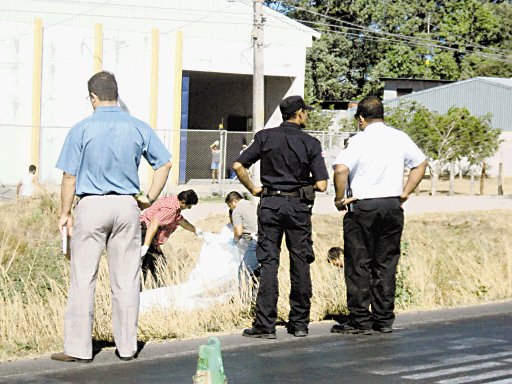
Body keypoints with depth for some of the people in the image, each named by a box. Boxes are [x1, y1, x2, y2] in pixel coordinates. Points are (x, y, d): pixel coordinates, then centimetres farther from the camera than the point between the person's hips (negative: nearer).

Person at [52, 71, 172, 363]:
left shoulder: (82, 130, -5)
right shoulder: (139, 128, 4)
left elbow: (70, 176, -5)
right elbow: (165, 164, 6)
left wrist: (66, 213, 4)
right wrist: (150, 198, 14)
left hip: (92, 206, -3)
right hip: (127, 206, 3)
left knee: (83, 278, 2)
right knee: (127, 279, 8)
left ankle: (79, 348, 3)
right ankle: (127, 346, 12)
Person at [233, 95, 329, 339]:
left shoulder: (265, 137, 2)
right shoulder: (310, 143, -3)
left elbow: (238, 166, -5)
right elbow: (321, 184, -8)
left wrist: (253, 189, 7)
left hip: (270, 204, 1)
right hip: (299, 206, -1)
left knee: (269, 263, 1)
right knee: (300, 263, 9)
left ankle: (265, 325, -3)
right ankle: (299, 323, 14)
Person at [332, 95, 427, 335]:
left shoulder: (358, 141, -9)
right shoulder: (400, 138, 7)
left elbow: (341, 169, -22)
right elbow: (421, 164, 16)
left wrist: (340, 198, -10)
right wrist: (404, 193, 15)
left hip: (362, 207, -5)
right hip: (392, 206, 5)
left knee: (358, 264, 2)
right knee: (386, 264, 10)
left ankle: (360, 321, 2)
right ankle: (384, 319, 12)